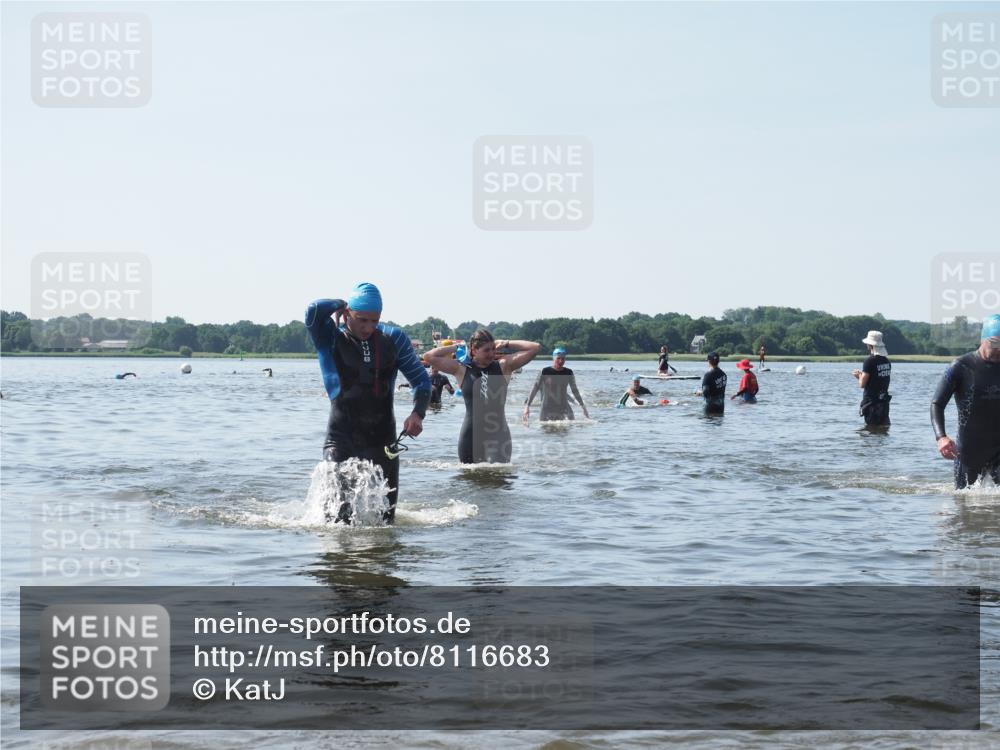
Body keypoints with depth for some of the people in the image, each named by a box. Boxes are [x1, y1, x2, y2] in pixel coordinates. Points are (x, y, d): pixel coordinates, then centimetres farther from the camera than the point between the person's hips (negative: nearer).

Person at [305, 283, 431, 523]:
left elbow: (421, 380, 11)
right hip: (342, 442, -3)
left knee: (386, 517, 10)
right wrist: (340, 305, -5)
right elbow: (314, 311, -26)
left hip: (383, 441, 3)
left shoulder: (393, 339, 5)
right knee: (339, 520, -13)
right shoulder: (330, 338, -4)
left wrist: (418, 413, -7)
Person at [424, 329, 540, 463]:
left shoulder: (503, 366, 4)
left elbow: (535, 348, 0)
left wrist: (505, 344, 5)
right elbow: (429, 357, -3)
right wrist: (457, 347, 4)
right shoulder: (461, 370, 3)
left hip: (498, 435, -1)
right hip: (471, 435, 1)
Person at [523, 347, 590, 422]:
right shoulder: (545, 372, -5)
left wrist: (582, 406, 17)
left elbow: (575, 391, 15)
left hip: (564, 407, 2)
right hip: (547, 408, -2)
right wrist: (527, 405, -9)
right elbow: (535, 389, -3)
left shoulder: (568, 373, 4)